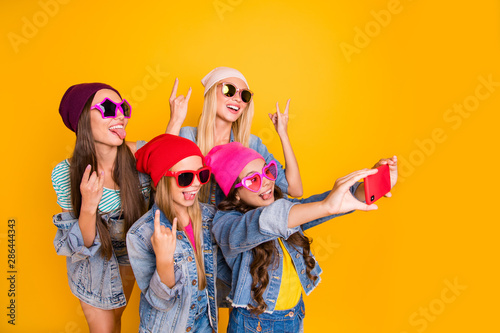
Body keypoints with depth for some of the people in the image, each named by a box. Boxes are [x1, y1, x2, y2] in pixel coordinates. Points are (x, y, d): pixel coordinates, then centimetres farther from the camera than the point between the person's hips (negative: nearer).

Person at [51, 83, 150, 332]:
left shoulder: (141, 154, -24)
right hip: (94, 263, -1)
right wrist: (88, 207, -40)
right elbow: (79, 245, -21)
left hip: (129, 256, 1)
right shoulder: (65, 174, -27)